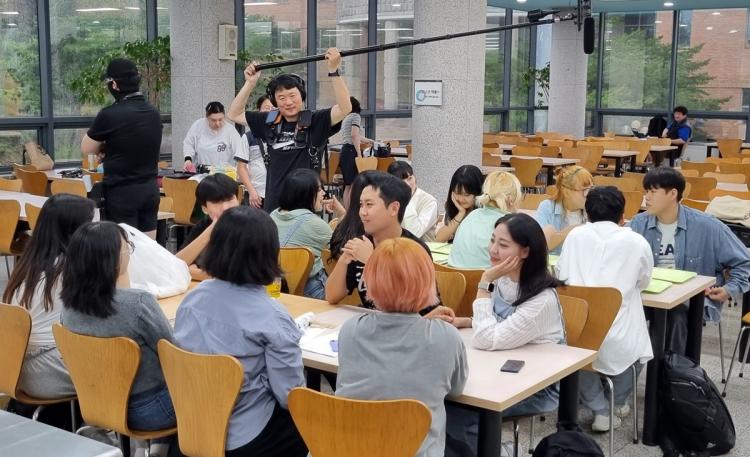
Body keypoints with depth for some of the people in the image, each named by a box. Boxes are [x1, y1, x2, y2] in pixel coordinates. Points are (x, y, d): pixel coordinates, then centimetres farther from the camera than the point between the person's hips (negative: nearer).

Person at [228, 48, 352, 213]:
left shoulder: (316, 122, -6)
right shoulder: (269, 122, 7)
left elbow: (345, 108, -20)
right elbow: (234, 114, 17)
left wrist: (333, 71, -26)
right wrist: (250, 83, 9)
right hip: (273, 205, 4)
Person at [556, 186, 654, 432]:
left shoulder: (575, 235, 8)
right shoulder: (637, 242, 5)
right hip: (619, 341, 0)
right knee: (638, 344, 33)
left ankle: (600, 410, 27)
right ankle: (619, 401, 48)